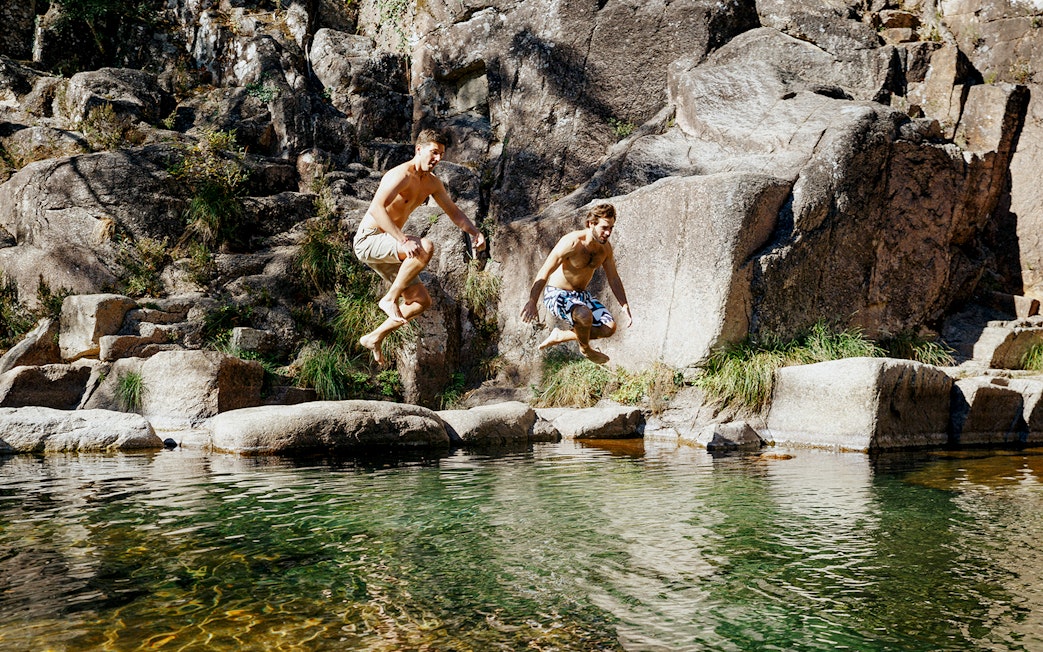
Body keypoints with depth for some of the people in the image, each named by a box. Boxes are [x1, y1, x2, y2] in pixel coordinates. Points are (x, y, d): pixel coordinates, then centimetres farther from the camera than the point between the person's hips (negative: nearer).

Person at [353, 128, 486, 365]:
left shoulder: (432, 183, 10)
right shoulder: (401, 175, -18)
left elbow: (453, 211, 21)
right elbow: (377, 208, -31)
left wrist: (474, 232, 3)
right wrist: (403, 239, -40)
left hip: (385, 246, 9)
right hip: (368, 240, -9)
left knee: (421, 301, 7)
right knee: (425, 247, -33)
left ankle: (374, 338, 15)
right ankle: (390, 298, -20)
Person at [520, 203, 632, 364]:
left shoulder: (605, 248, -2)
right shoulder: (572, 242, -25)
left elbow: (613, 279, 11)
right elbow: (544, 273, -24)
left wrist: (625, 306, 5)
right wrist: (532, 302, -29)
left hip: (581, 295, 8)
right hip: (556, 294, -8)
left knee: (610, 327, -5)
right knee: (584, 314, -38)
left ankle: (560, 336, 11)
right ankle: (585, 349, -5)